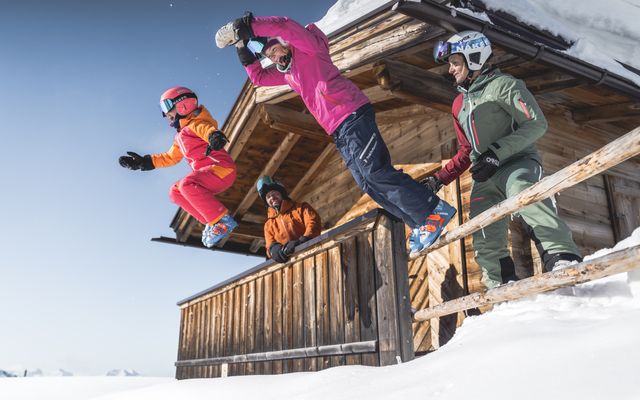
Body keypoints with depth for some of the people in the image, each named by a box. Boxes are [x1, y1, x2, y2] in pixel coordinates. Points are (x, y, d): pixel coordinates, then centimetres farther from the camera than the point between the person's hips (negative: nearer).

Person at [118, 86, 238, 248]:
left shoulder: (195, 123, -5)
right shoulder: (180, 138, 23)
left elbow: (206, 128, -30)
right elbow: (170, 158, 35)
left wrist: (214, 136, -55)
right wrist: (143, 162, 32)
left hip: (222, 168, -10)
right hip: (208, 173, 10)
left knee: (187, 184, -30)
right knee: (175, 192, 5)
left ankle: (223, 221, -27)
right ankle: (211, 222, -5)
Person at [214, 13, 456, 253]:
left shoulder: (308, 47, 3)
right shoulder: (287, 72, 27)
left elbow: (285, 25, -15)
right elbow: (259, 78, 32)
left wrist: (249, 25, -11)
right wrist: (245, 53, 19)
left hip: (353, 117, -9)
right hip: (339, 133, 9)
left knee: (375, 173, -18)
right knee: (369, 185, 2)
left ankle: (435, 212, -12)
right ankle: (420, 225, 4)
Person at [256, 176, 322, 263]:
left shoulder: (300, 208, 14)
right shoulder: (269, 224, 23)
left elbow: (314, 223, -2)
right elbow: (270, 244, 13)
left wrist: (302, 241, -20)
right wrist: (274, 248, -13)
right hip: (287, 261, 3)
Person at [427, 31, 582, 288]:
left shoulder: (503, 84, 0)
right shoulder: (459, 104, 22)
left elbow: (536, 123, -10)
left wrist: (497, 151, -20)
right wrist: (439, 179, 19)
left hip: (518, 163, -6)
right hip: (485, 176, 7)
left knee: (521, 192, -40)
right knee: (485, 243, -7)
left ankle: (561, 256, -48)